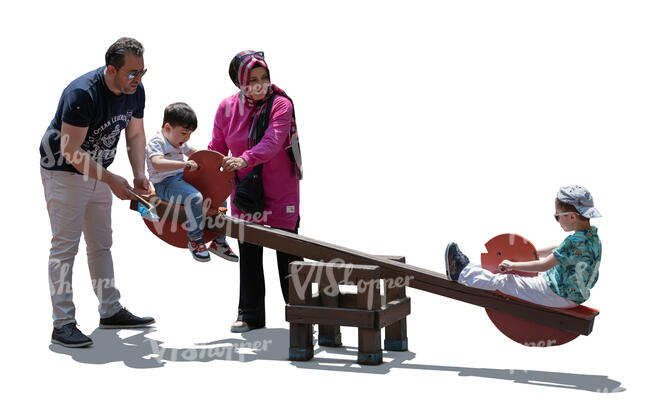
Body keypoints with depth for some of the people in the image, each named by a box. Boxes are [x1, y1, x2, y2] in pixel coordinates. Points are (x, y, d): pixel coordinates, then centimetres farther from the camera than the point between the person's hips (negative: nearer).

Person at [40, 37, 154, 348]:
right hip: (63, 173, -8)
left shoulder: (135, 91, -6)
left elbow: (135, 134, 7)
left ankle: (110, 311, 23)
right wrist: (111, 181, -28)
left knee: (101, 244, 14)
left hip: (97, 172, 8)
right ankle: (63, 323, -6)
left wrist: (139, 174, -7)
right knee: (65, 246, -8)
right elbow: (70, 151, -28)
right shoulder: (82, 94, -29)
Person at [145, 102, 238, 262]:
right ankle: (195, 240, -22)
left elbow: (192, 152, 36)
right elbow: (157, 163, -33)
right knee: (195, 197, -36)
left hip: (184, 179, 10)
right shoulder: (156, 142, -13)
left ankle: (219, 241, 14)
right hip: (166, 184, -9)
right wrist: (184, 164, -41)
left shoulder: (180, 142, 15)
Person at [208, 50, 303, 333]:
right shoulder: (227, 108, -1)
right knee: (248, 254, 8)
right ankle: (250, 314, 17)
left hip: (281, 191, -3)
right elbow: (217, 148, 5)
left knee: (287, 252, 2)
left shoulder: (281, 105, -12)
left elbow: (272, 142, -27)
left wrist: (246, 159, -42)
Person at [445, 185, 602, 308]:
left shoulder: (575, 241, -28)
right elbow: (560, 251, 16)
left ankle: (463, 272, 15)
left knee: (502, 282, -1)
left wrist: (512, 265, -12)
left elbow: (544, 265, -24)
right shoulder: (592, 236, 2)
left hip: (559, 296, -9)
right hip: (574, 294, 9)